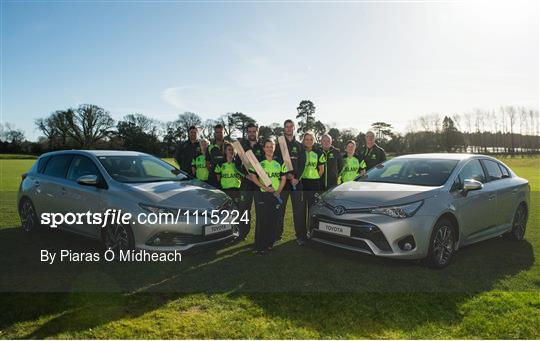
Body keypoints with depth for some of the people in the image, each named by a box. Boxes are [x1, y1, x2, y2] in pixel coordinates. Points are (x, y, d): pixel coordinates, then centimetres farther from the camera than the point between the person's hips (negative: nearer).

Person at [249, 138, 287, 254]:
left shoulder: (279, 162, 8)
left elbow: (283, 178, 9)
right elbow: (253, 176, -4)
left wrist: (278, 191, -5)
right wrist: (264, 187, -15)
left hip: (276, 195, 3)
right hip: (262, 194, -3)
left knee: (273, 220, 8)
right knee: (261, 220, -3)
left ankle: (270, 243, 21)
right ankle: (259, 246, 4)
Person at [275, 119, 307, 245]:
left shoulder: (300, 146, 13)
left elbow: (302, 164, 4)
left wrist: (296, 178, -10)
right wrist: (287, 175, -13)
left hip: (297, 181, 1)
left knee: (299, 209, -1)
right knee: (279, 208, 0)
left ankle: (301, 235, 4)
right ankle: (276, 234, 8)